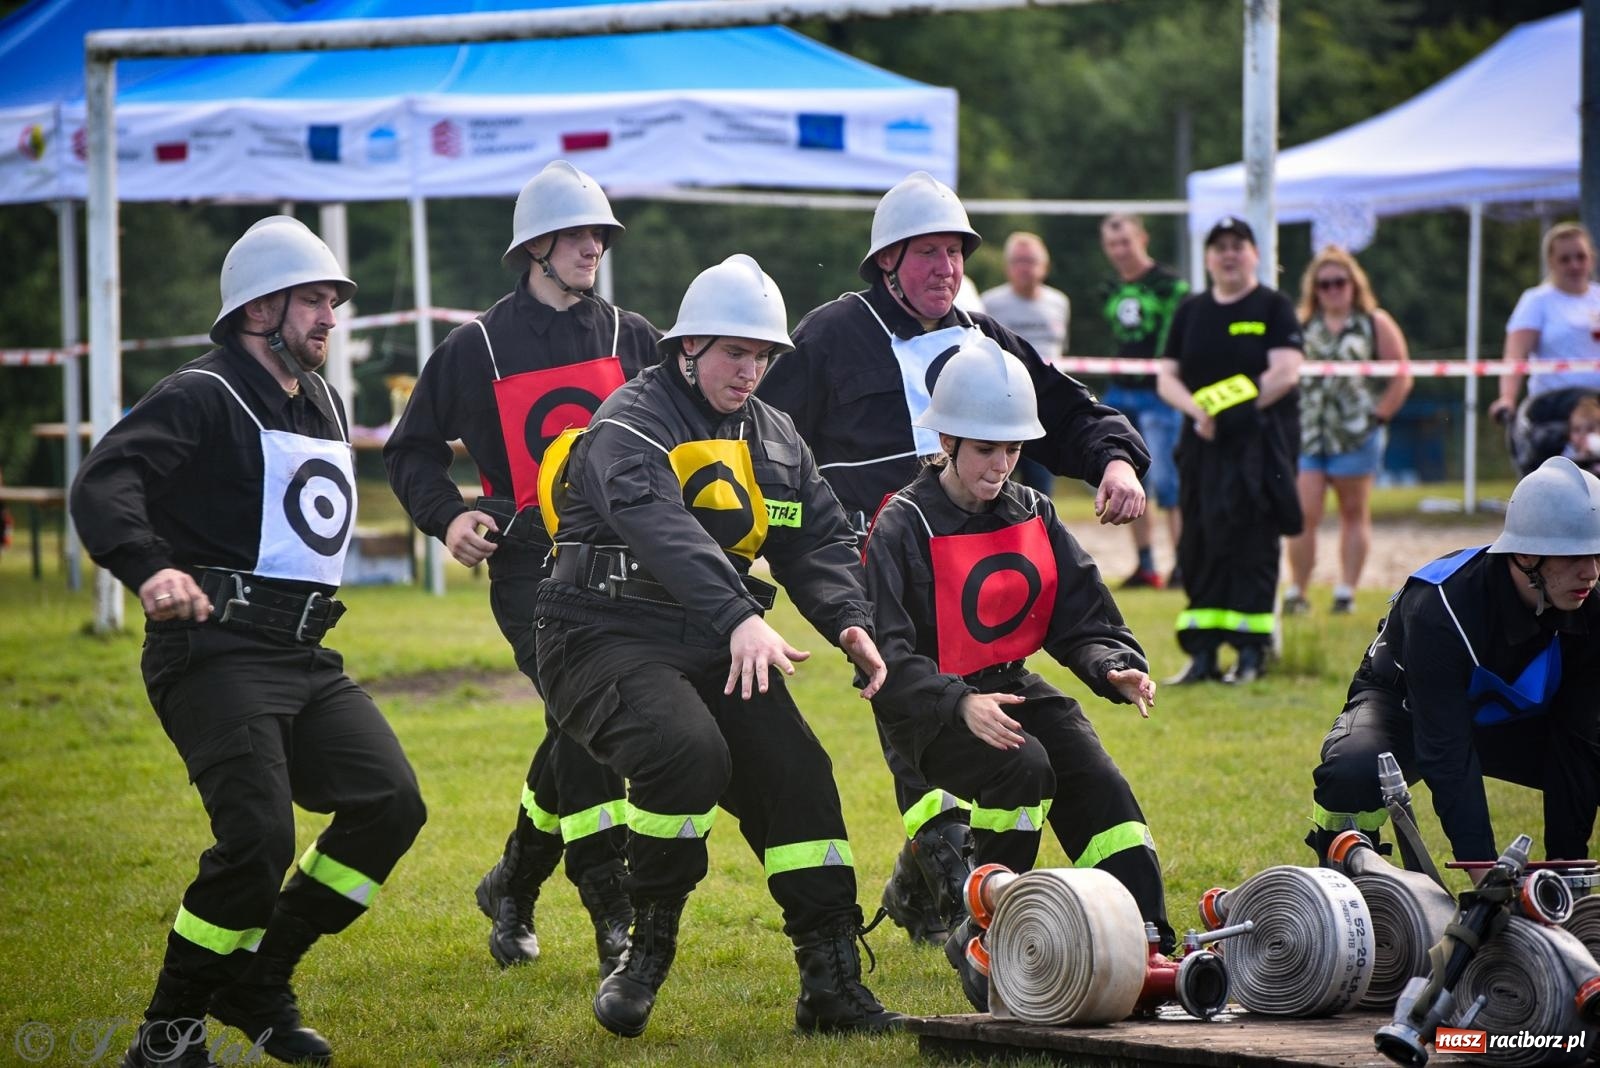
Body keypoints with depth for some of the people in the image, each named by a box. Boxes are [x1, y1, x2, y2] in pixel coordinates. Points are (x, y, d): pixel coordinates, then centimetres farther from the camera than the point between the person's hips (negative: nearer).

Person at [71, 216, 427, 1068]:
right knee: (257, 839, -21)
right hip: (216, 654, -8)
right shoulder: (201, 397, -8)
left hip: (303, 659, 8)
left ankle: (256, 984, 9)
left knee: (390, 804, -5)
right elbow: (103, 482, -24)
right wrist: (150, 568, -40)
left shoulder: (322, 404, 19)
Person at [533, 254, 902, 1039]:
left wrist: (849, 622, -14)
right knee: (688, 753, -31)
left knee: (795, 775, -4)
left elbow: (818, 540, 7)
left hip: (713, 649, 7)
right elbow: (662, 530, -31)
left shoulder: (773, 438, 14)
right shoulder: (632, 424, -13)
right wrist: (739, 619, -45)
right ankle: (649, 945, -11)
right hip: (606, 640, -7)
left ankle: (832, 982, 4)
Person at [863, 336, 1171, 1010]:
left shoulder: (1034, 516, 9)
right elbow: (888, 653, -18)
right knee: (1022, 768, -32)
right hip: (928, 709, -6)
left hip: (1013, 689, 6)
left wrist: (1116, 669, -13)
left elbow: (1081, 618, 9)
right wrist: (962, 705, -34)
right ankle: (981, 945, -19)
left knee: (1100, 784, -17)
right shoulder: (903, 526, -10)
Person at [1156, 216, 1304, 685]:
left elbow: (1286, 372, -11)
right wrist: (1197, 409, -10)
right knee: (1199, 546, 3)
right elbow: (1167, 377, 10)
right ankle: (1202, 654, 6)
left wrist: (1237, 412, -17)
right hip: (1202, 448, 5)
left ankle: (1251, 653, -4)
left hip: (1260, 445, -5)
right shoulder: (1191, 311, 15)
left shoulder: (1273, 307, 1)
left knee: (1252, 545, -8)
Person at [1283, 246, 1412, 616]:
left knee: (1354, 514, 8)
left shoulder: (1375, 325, 3)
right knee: (1303, 514, -6)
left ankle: (1346, 591, 12)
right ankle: (1296, 591, 0)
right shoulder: (1301, 326, 8)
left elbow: (1401, 378, 3)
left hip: (1355, 435, -1)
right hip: (1306, 434, 1)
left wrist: (1378, 416, -4)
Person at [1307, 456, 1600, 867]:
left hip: (1508, 720, 5)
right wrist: (1486, 868, -45)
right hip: (1406, 708, -5)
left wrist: (1566, 859, -25)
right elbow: (1447, 755, -39)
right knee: (1352, 771, -40)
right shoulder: (1438, 606, -37)